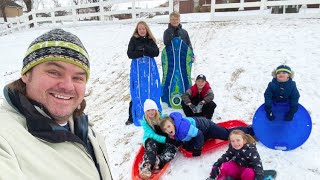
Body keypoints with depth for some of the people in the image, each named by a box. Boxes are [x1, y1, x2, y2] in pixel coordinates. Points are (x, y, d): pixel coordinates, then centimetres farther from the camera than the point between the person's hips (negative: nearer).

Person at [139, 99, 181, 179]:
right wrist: (166, 139, -33)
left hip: (163, 143, 2)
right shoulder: (144, 122, -8)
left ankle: (157, 163, -44)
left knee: (172, 148, -29)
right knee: (152, 143, -37)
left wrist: (176, 140, -20)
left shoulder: (162, 117, -4)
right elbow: (152, 135, -20)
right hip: (151, 141, -2)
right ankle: (146, 166, -53)